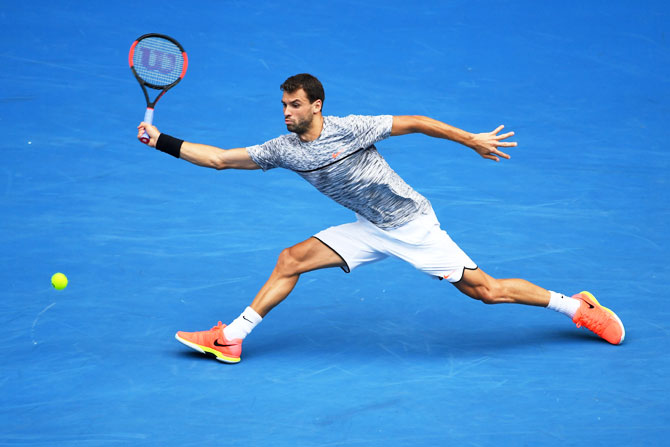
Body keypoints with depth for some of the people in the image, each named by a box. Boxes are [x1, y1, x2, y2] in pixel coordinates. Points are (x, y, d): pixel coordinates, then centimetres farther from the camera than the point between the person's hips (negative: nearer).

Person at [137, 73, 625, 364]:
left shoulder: (350, 129, -19)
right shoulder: (283, 150, -4)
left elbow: (413, 123, -12)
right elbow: (218, 157, 0)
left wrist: (472, 140, -10)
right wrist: (162, 140, -8)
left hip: (412, 223, -5)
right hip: (371, 230, 5)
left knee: (486, 290, -9)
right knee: (291, 259, -6)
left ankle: (577, 305, 6)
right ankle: (231, 338, -2)